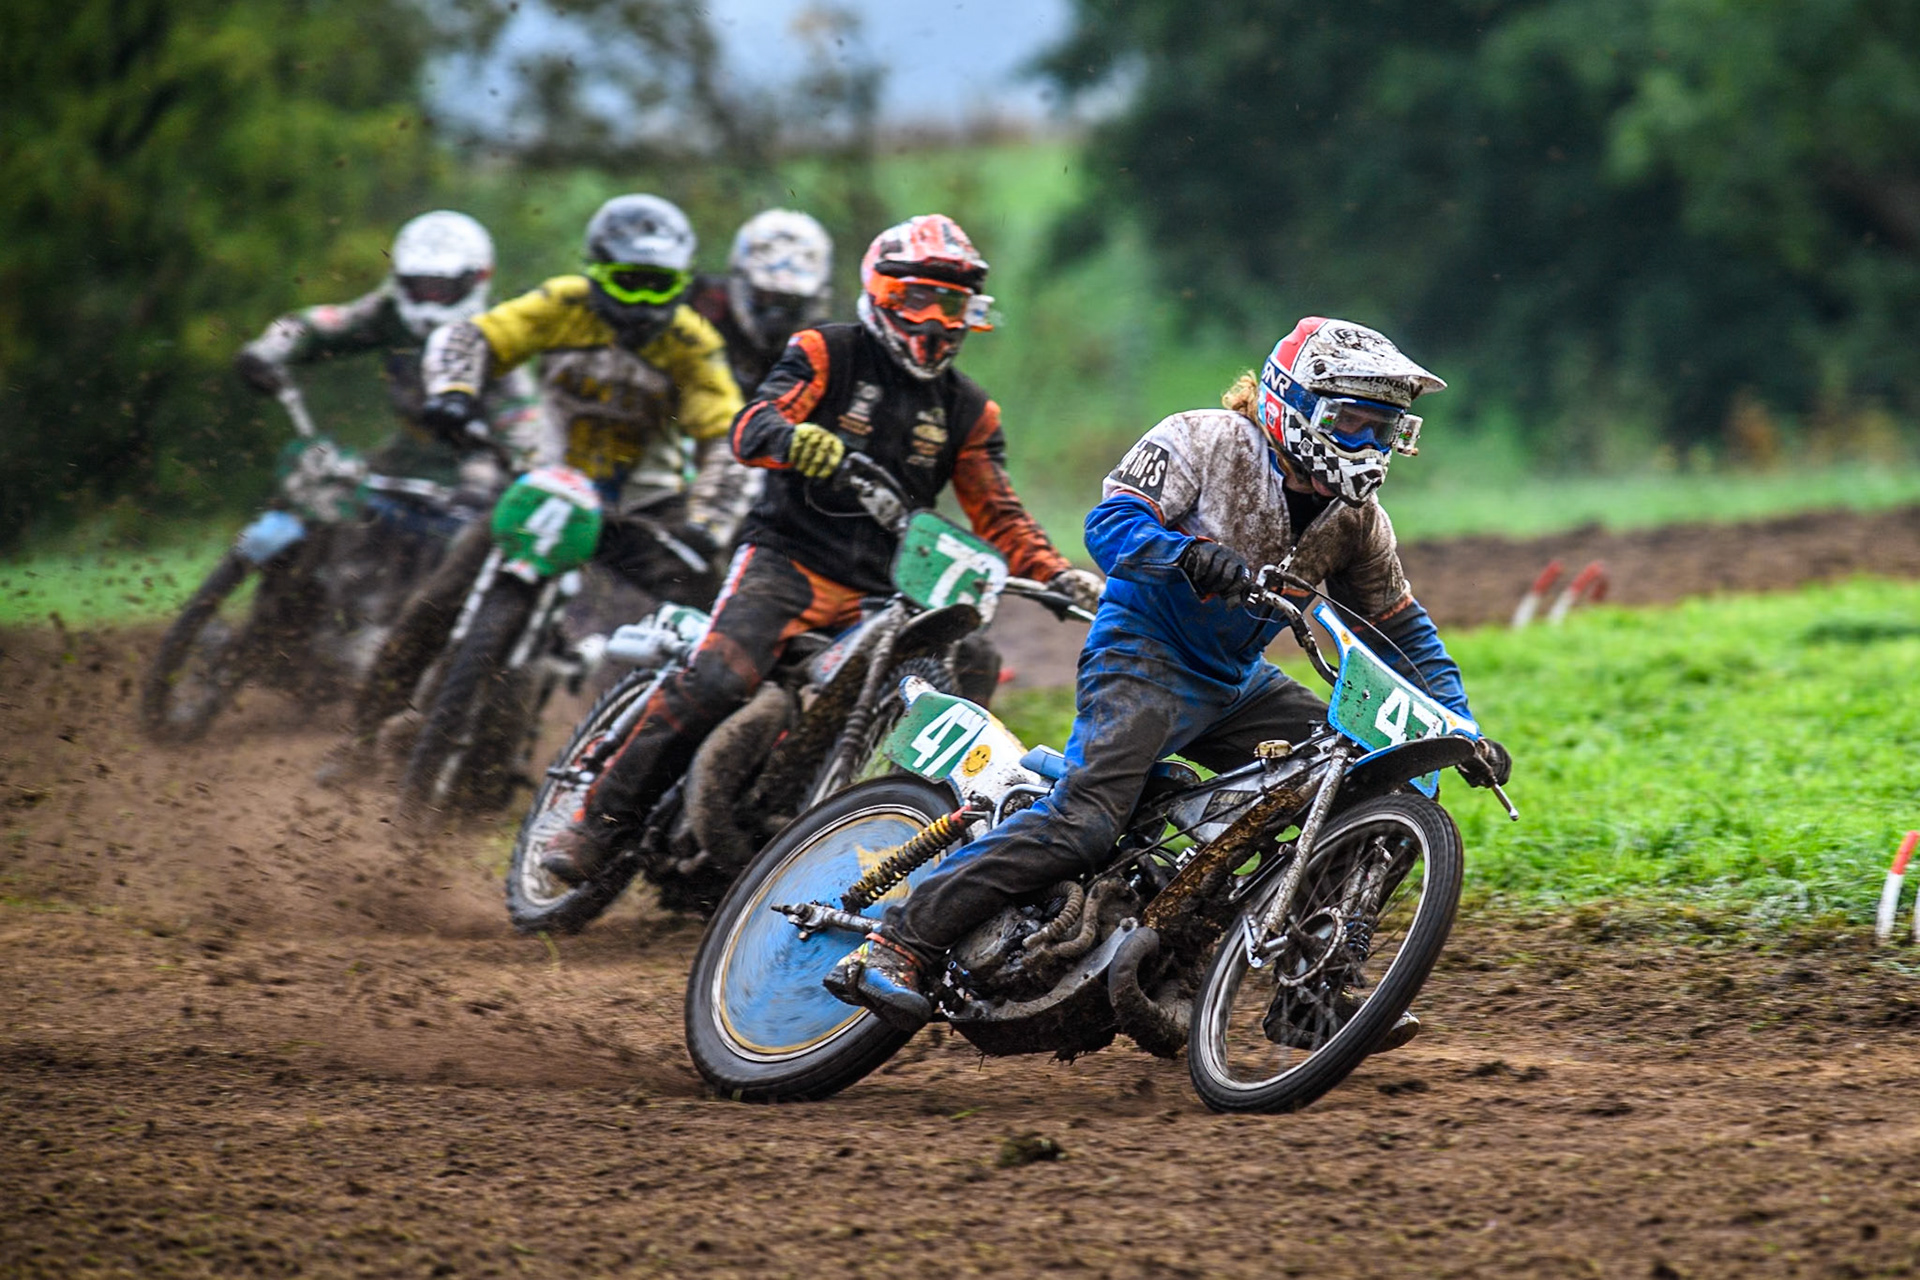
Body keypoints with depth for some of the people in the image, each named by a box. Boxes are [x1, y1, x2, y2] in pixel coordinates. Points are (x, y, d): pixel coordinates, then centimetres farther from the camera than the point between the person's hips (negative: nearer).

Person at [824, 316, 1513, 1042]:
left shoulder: (1355, 515, 8)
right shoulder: (1208, 441, -10)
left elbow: (1402, 629, 16)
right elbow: (1111, 521, -20)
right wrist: (1189, 554, -39)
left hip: (1237, 682, 8)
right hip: (1143, 655, -8)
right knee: (1085, 823, -27)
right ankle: (896, 945, -27)